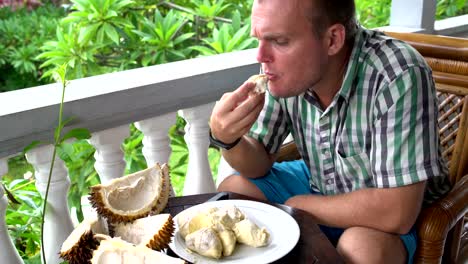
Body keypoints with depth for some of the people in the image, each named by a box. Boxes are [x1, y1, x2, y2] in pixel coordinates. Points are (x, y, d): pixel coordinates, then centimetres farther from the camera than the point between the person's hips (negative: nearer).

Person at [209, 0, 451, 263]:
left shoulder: (399, 76, -33)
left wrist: (298, 205, -21)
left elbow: (395, 213, -33)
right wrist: (227, 139, -27)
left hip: (390, 213, -5)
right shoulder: (283, 67, -14)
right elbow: (259, 164, -5)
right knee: (231, 190, -7)